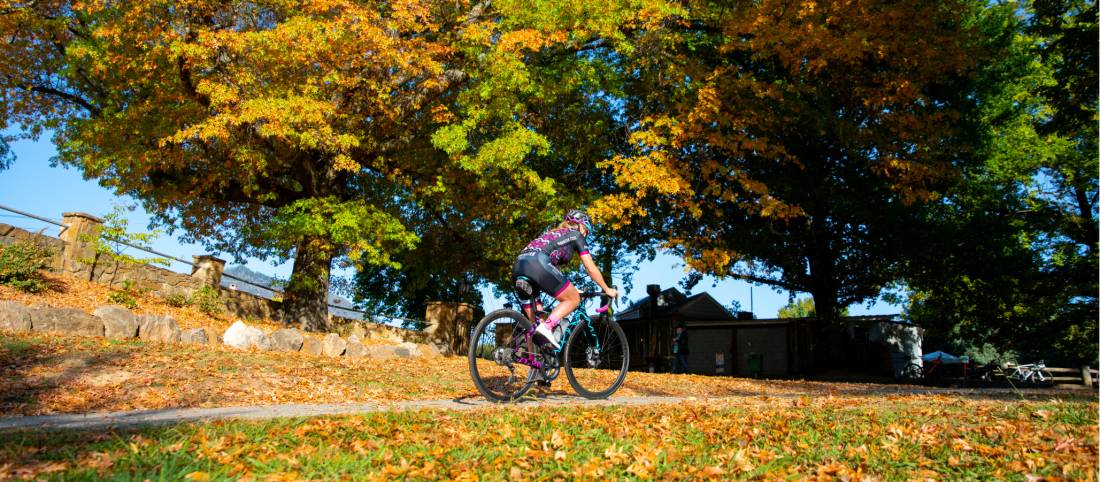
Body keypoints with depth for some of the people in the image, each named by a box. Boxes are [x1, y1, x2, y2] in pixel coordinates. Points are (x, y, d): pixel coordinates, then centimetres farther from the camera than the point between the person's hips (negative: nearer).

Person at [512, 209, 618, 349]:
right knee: (573, 299, 9)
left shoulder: (552, 233, 39)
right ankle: (546, 327, -13)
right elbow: (591, 269, 19)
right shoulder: (576, 235, 20)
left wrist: (570, 289, 49)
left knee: (534, 320, 17)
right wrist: (607, 289, 29)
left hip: (518, 267, 7)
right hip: (537, 263, -7)